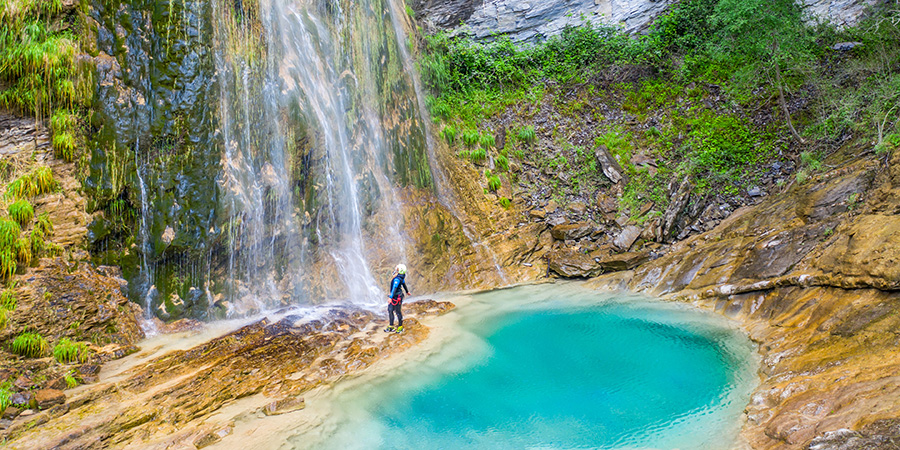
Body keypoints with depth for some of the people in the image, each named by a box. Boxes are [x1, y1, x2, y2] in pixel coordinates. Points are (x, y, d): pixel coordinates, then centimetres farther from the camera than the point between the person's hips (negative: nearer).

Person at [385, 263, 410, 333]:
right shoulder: (401, 277, 6)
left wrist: (390, 297, -34)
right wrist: (407, 291, 38)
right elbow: (404, 284, 22)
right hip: (394, 297, 10)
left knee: (397, 312, 3)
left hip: (397, 297, -10)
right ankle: (391, 326, 20)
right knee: (390, 310, 12)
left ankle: (400, 327, 17)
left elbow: (394, 288, -31)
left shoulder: (397, 279, -24)